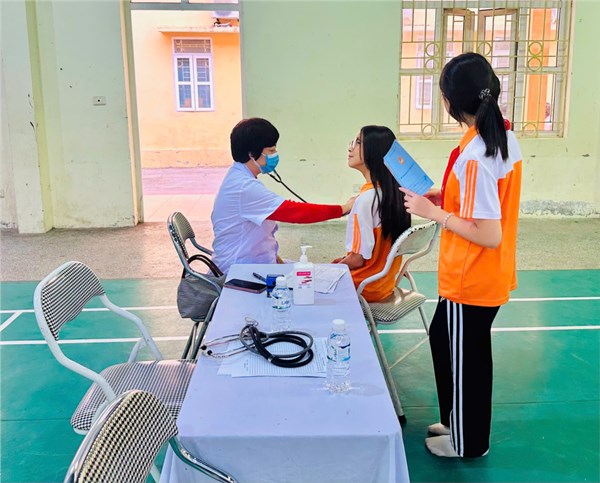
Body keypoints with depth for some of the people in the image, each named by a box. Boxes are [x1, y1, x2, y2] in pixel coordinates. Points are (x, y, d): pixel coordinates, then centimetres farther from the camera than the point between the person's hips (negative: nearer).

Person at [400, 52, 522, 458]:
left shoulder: (474, 156, -27)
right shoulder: (506, 138, 1)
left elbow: (489, 236, -27)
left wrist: (434, 212, -18)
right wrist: (449, 198, 6)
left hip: (470, 282, -9)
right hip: (490, 276, 9)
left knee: (464, 359, 11)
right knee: (443, 339, 25)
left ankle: (467, 443, 33)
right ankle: (458, 422, 42)